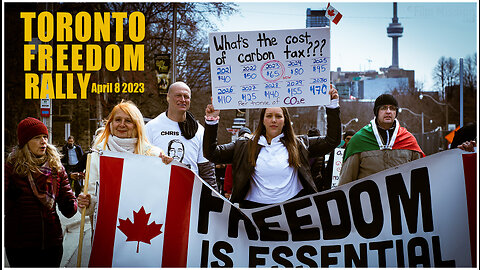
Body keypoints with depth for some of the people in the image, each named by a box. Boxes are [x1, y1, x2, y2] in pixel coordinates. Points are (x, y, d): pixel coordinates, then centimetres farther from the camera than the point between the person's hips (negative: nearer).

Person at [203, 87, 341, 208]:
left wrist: (332, 106, 9)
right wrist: (211, 121, -1)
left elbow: (331, 141, 13)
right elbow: (212, 153, 9)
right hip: (254, 208, 0)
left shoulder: (299, 144, 12)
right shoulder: (245, 146, 11)